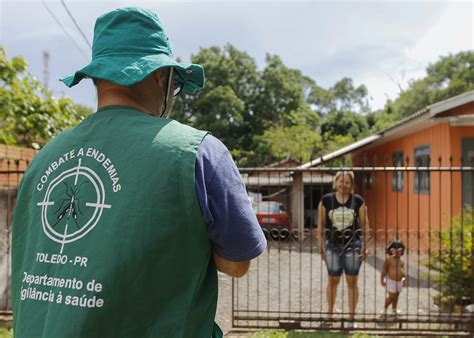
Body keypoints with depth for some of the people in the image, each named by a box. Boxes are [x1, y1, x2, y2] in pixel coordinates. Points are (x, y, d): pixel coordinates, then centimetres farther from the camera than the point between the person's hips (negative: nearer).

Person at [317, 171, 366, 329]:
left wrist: (364, 247, -2)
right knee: (333, 280, 11)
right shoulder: (326, 200, -2)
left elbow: (363, 225, 2)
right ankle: (330, 314, 26)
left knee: (352, 281, 7)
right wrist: (321, 246, -1)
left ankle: (351, 318, 19)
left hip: (353, 245, 0)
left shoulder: (358, 201, -1)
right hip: (333, 245, 0)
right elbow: (321, 225, 2)